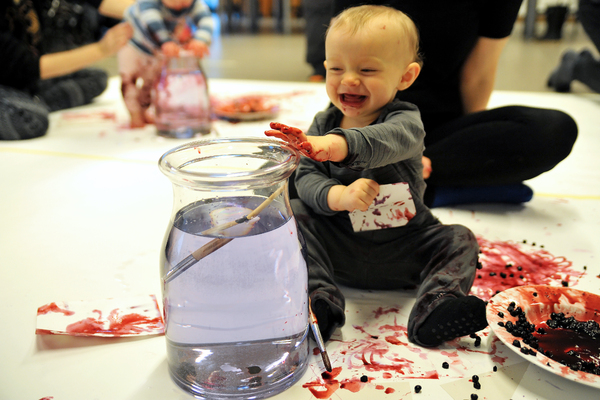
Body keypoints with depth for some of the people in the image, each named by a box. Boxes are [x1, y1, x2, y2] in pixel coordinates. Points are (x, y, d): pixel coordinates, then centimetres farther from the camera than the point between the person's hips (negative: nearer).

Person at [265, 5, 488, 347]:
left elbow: (386, 141, -40)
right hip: (338, 247, 2)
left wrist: (336, 144, -61)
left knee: (459, 239, -17)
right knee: (296, 213, -16)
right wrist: (339, 196, -32)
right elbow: (306, 178, -9)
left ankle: (433, 313, -31)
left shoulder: (404, 120, -14)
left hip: (402, 249, -1)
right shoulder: (324, 123, -2)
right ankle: (319, 299, -25)